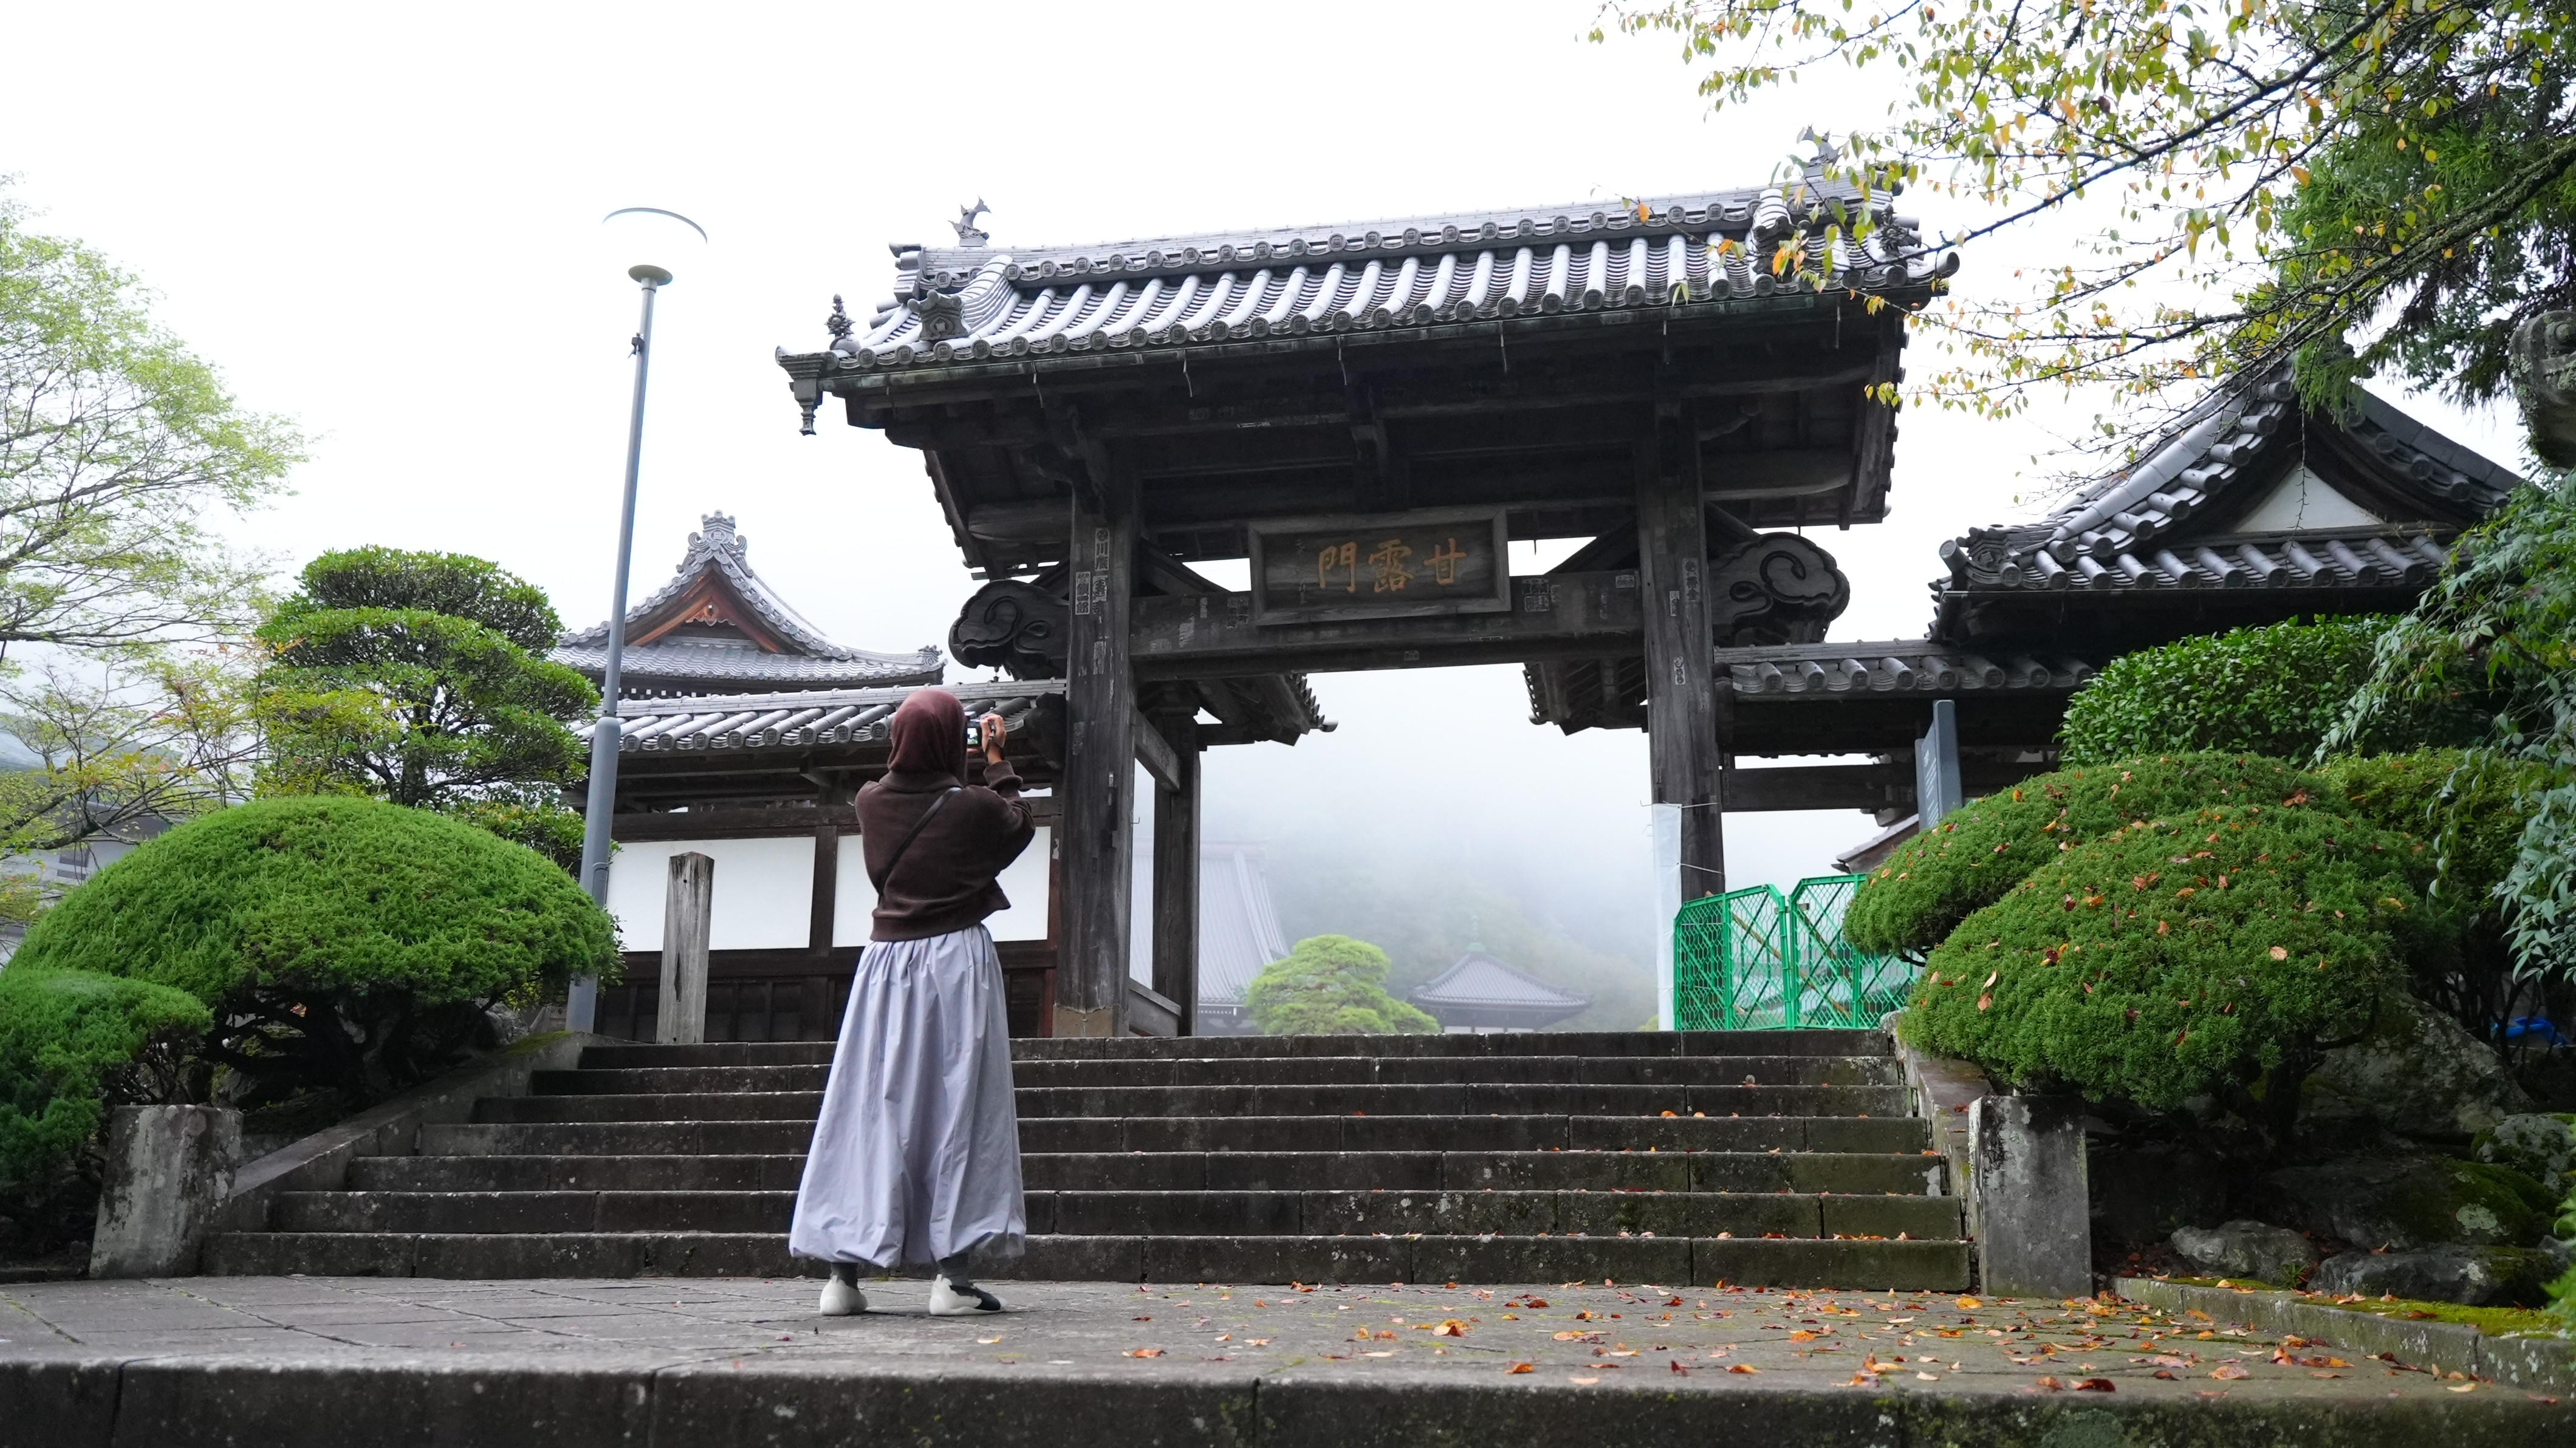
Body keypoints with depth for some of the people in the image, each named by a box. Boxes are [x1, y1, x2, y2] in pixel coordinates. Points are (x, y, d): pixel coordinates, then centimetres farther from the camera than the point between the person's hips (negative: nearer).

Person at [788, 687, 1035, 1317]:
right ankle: (953, 1273, -2)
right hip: (957, 961, -4)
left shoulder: (871, 802, 1)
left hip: (887, 959, 4)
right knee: (956, 1105, 0)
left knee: (872, 1106, 6)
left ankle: (844, 1271, 6)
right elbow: (1020, 827, 13)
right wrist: (998, 763, 21)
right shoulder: (973, 806, -8)